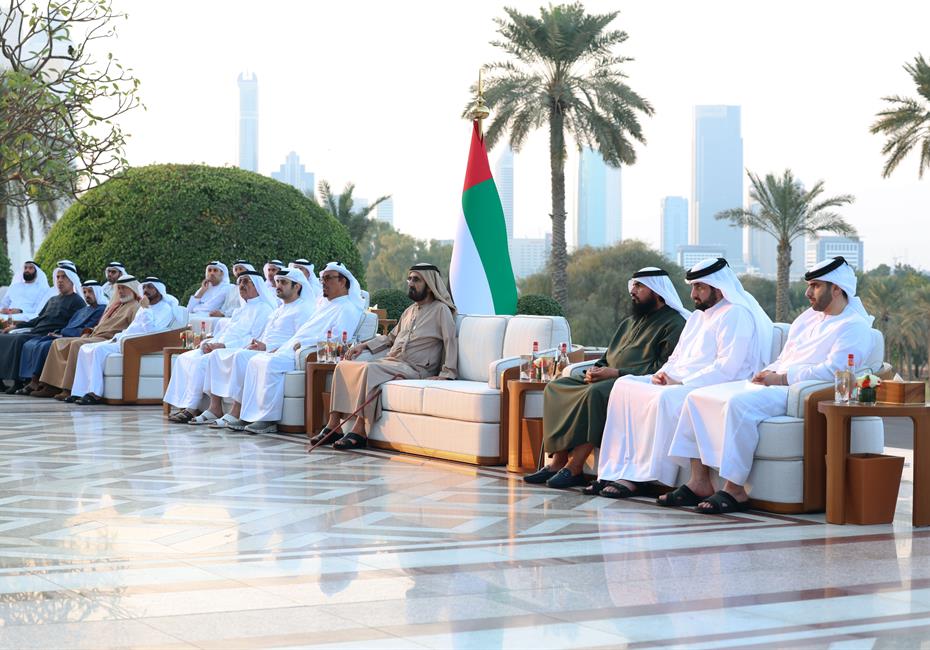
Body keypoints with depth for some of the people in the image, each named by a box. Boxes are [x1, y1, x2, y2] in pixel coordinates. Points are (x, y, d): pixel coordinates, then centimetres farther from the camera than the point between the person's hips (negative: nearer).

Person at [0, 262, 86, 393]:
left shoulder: (77, 301, 3)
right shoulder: (52, 300, 30)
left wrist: (56, 333, -23)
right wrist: (17, 325, 23)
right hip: (34, 332, 9)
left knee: (19, 340, -33)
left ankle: (19, 381, -31)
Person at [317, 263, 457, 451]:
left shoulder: (441, 310, 0)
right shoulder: (410, 310, 25)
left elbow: (451, 343, -9)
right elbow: (391, 337, 33)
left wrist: (446, 373, -19)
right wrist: (363, 345, 20)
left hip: (413, 368, -8)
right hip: (391, 361, 8)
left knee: (369, 370, -34)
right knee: (343, 366, -7)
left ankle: (359, 431, -35)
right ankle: (333, 425, -15)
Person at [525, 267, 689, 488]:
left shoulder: (674, 324, -2)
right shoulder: (630, 322, 27)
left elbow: (662, 369, -14)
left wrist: (615, 373, -18)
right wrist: (596, 369, 3)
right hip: (608, 379, 9)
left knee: (596, 393, -36)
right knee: (556, 387, -10)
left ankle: (575, 465, -32)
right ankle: (558, 460, -21)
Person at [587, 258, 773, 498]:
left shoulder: (736, 316, -7)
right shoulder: (697, 316, 23)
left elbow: (727, 369, -18)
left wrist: (682, 383, -19)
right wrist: (661, 374, 5)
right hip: (677, 383, 10)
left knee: (663, 399, -35)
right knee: (624, 385, -8)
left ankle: (638, 477, -29)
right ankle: (616, 470, -16)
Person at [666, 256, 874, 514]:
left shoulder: (854, 326, -4)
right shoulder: (808, 317, 24)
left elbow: (831, 370, -17)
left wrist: (781, 378, -17)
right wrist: (768, 373, 5)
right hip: (772, 384, 9)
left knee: (739, 404, -35)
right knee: (698, 397, -5)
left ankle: (735, 489, -30)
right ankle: (699, 482, -10)